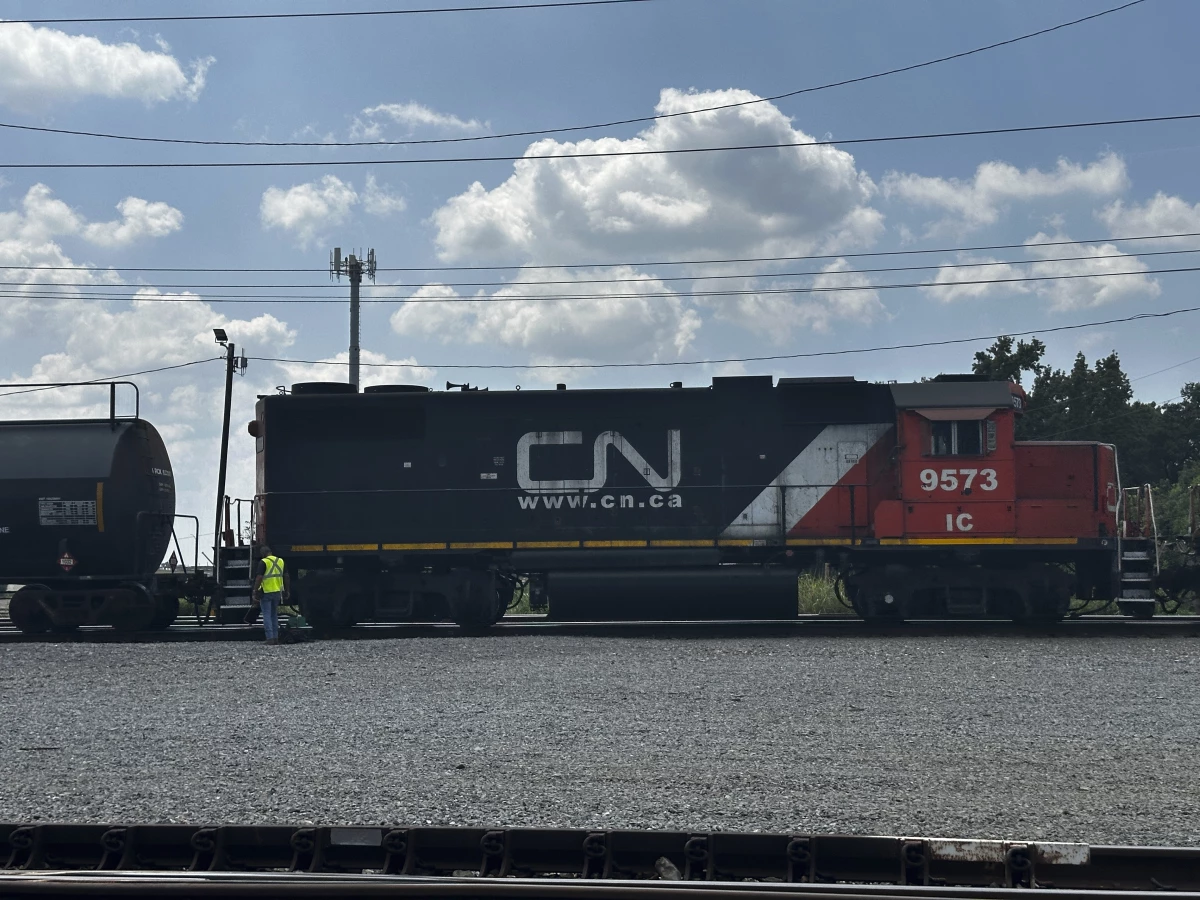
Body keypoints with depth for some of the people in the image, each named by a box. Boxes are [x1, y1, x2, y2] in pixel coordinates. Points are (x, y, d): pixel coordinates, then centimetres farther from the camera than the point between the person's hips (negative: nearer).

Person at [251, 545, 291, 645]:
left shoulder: (263, 562, -12)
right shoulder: (281, 561, 7)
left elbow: (259, 578, -18)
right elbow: (287, 577, 9)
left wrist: (255, 591, -12)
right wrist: (287, 591, 17)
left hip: (266, 592, -6)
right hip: (277, 592, 6)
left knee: (267, 615, -1)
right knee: (274, 615, 16)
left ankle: (270, 638, -7)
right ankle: (275, 637, 15)